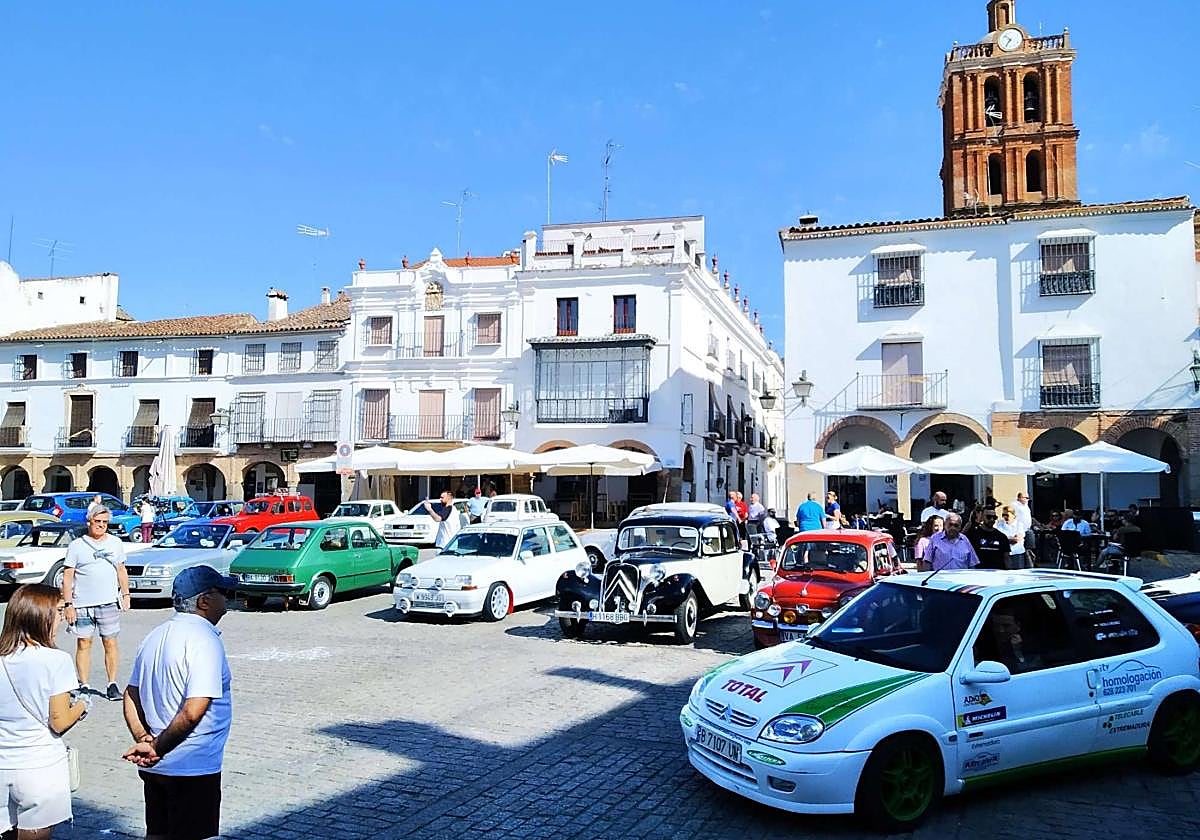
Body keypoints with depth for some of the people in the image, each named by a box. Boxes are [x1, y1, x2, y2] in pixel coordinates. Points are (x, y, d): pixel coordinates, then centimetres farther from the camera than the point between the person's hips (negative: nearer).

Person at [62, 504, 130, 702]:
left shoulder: (115, 543, 11)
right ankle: (84, 686, 11)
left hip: (109, 602, 1)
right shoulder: (76, 545, 2)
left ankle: (112, 685, 8)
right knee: (83, 644, 3)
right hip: (82, 604, -1)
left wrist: (126, 595, 10)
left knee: (110, 643, 1)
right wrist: (68, 604, -6)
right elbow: (67, 576, 0)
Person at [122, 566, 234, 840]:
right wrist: (157, 748, -13)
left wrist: (143, 741, 1)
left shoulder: (155, 636, 9)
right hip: (194, 767, -8)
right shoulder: (204, 640, -19)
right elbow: (193, 712, -26)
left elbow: (130, 698, 11)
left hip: (153, 767, 8)